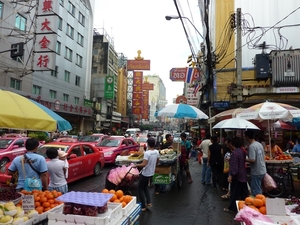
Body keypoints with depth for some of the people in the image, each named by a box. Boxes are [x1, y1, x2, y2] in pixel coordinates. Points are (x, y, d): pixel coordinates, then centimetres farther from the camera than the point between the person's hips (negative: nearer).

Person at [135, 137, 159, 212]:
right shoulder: (157, 152, -3)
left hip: (145, 174, -7)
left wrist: (136, 165, -15)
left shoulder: (147, 153, -26)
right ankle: (149, 202, 20)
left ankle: (143, 206, 12)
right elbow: (157, 162, 9)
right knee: (145, 187, 25)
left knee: (140, 189, 9)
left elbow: (144, 164, -30)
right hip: (151, 173, 7)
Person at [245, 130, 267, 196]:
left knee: (256, 191, 1)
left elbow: (252, 160, -27)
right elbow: (263, 156, 15)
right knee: (258, 189, 22)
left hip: (256, 172, -9)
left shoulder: (251, 146, -21)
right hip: (262, 170, 9)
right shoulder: (259, 144, 7)